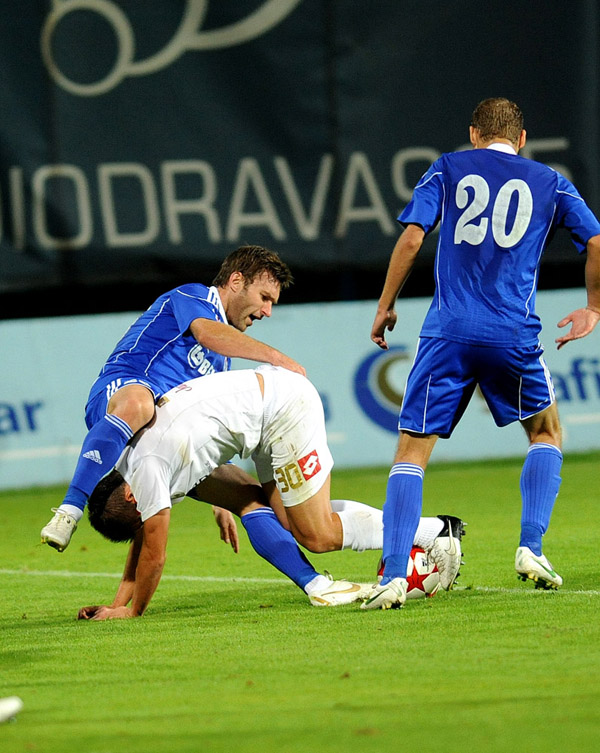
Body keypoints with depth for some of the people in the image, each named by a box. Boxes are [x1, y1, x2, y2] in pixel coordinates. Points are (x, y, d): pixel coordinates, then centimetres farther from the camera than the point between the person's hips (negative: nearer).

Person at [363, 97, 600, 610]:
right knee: (546, 433, 24)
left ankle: (394, 575, -11)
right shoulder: (549, 183, 13)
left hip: (448, 332, 0)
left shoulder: (448, 169, 11)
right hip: (514, 333, 1)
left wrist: (385, 306, 10)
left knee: (413, 449, 3)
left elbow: (412, 238, 1)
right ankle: (531, 549, 10)